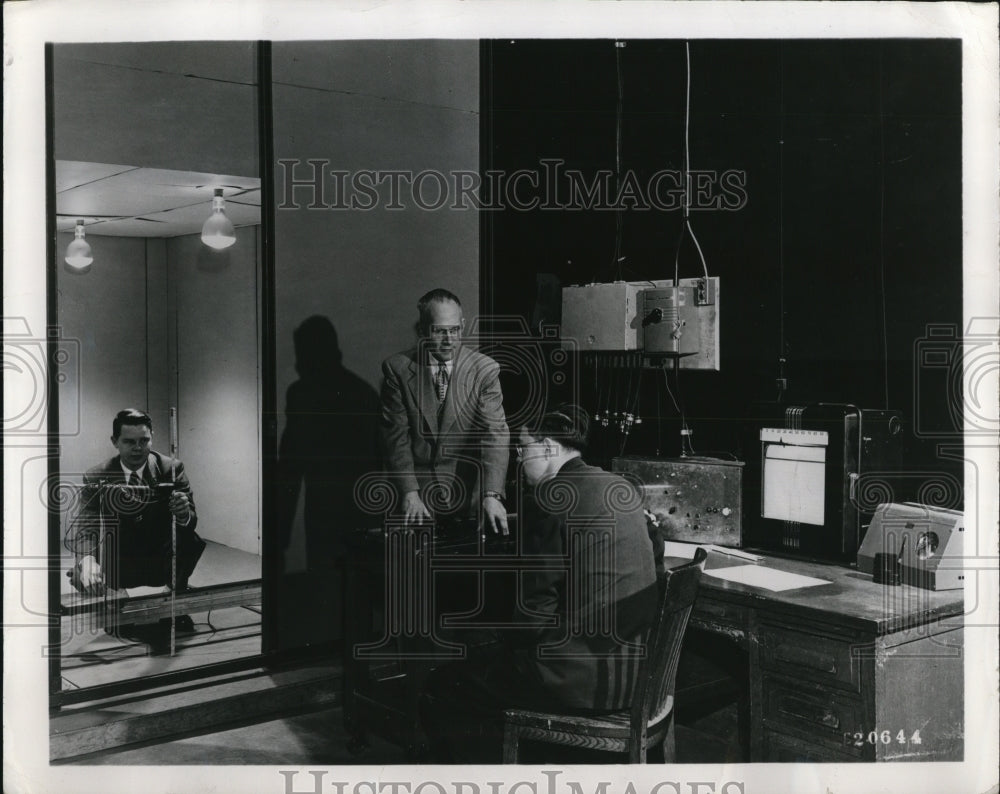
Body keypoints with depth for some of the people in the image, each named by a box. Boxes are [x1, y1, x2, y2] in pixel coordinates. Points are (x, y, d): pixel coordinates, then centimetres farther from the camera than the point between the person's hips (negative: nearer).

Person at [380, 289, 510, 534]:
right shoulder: (397, 369, -3)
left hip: (471, 494, 0)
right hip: (419, 490, 0)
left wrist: (491, 495, -24)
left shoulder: (485, 369, -4)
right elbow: (396, 436, -4)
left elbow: (495, 435, -11)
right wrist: (409, 493, -16)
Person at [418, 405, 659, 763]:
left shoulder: (548, 499, -15)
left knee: (439, 693, 4)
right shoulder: (621, 489, 10)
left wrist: (512, 648, 3)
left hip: (584, 677, -9)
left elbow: (537, 608, -16)